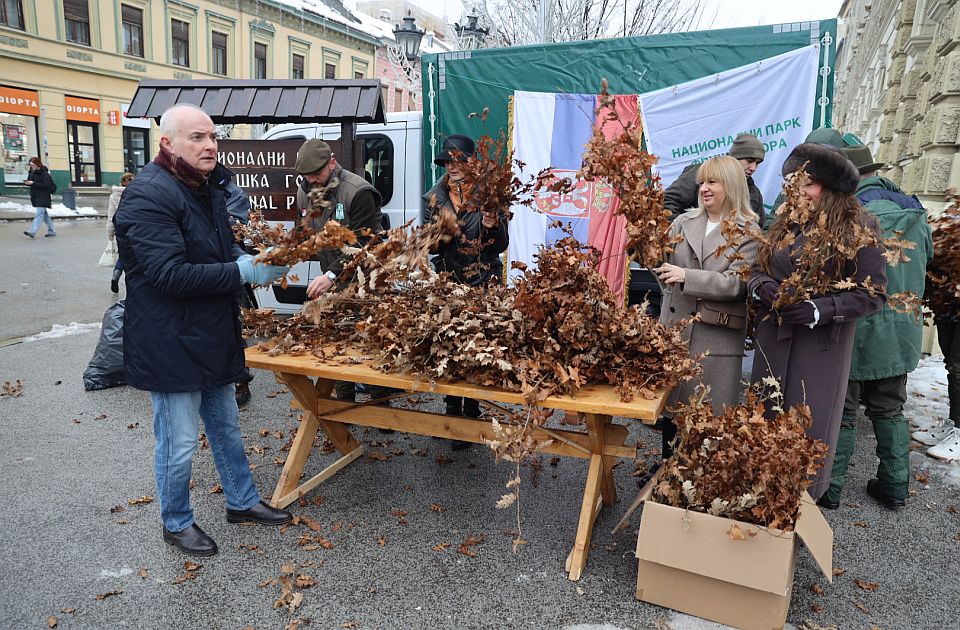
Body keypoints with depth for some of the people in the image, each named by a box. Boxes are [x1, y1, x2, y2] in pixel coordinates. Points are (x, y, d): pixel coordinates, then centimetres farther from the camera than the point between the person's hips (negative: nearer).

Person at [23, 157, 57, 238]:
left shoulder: (44, 173, -12)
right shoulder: (32, 172, 12)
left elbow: (46, 185, -20)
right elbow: (31, 181, 19)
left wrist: (33, 183, -22)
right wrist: (27, 182, -4)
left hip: (43, 197, -9)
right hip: (36, 196, 9)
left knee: (39, 213, -14)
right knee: (44, 214, 13)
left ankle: (32, 231, -22)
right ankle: (52, 231, 21)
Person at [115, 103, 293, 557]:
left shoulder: (208, 189, 11)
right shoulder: (147, 196, -19)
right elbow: (170, 274, -26)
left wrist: (249, 260, -2)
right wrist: (244, 271, -25)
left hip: (214, 338, 9)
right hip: (171, 345, -9)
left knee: (226, 428, 21)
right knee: (178, 444, 5)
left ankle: (241, 502, 38)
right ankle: (176, 523, 28)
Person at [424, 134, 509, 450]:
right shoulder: (437, 196, 8)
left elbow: (501, 246, -3)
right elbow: (433, 246, 12)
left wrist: (493, 226, -24)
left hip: (481, 284, -4)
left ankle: (471, 414, 12)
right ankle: (452, 409, 26)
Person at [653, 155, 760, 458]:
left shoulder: (748, 233, -4)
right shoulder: (684, 222, 7)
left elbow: (735, 283, -15)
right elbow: (661, 263, 6)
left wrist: (686, 276, -23)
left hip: (717, 336, -4)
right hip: (675, 329, 4)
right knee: (670, 404, 15)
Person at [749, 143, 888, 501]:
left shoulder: (858, 229, -7)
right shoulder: (786, 223, 9)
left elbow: (872, 294, -9)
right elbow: (756, 271, 11)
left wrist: (821, 310, -21)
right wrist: (763, 287, -12)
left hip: (823, 345, -5)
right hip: (773, 339, 5)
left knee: (809, 430, 2)